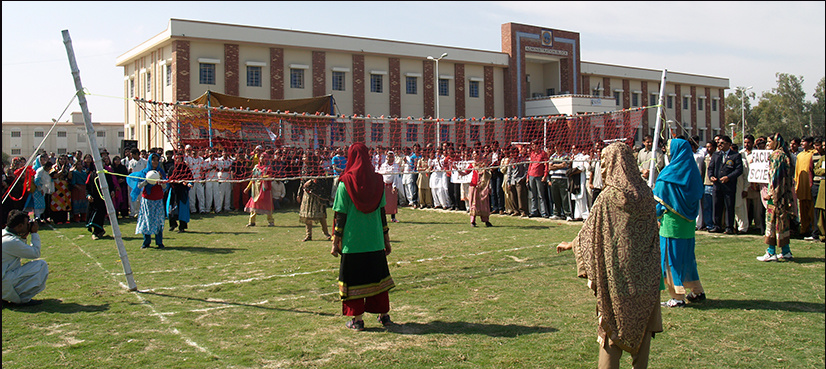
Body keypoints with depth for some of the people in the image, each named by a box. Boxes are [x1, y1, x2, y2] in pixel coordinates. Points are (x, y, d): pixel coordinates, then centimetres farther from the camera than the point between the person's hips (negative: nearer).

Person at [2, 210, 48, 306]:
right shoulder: (11, 242, -22)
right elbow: (36, 253, -12)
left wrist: (23, 237, 12)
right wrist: (34, 233, -4)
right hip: (5, 285, -10)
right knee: (42, 265, -14)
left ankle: (7, 297, 16)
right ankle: (23, 299, -8)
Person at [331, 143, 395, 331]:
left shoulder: (345, 182, -9)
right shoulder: (377, 181, 1)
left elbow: (340, 216, -9)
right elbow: (382, 212, 5)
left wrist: (336, 242, -2)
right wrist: (386, 238, 13)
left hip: (352, 240, -3)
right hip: (375, 240, 4)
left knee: (353, 277, 7)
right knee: (377, 275, 15)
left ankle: (357, 319, 10)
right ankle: (384, 315, 23)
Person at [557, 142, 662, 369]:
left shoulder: (608, 197, -13)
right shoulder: (645, 193, 1)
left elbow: (590, 231, -5)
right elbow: (653, 233, 7)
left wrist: (570, 245, 13)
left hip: (617, 271, -4)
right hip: (645, 273, 4)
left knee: (613, 324, 7)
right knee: (642, 325, 13)